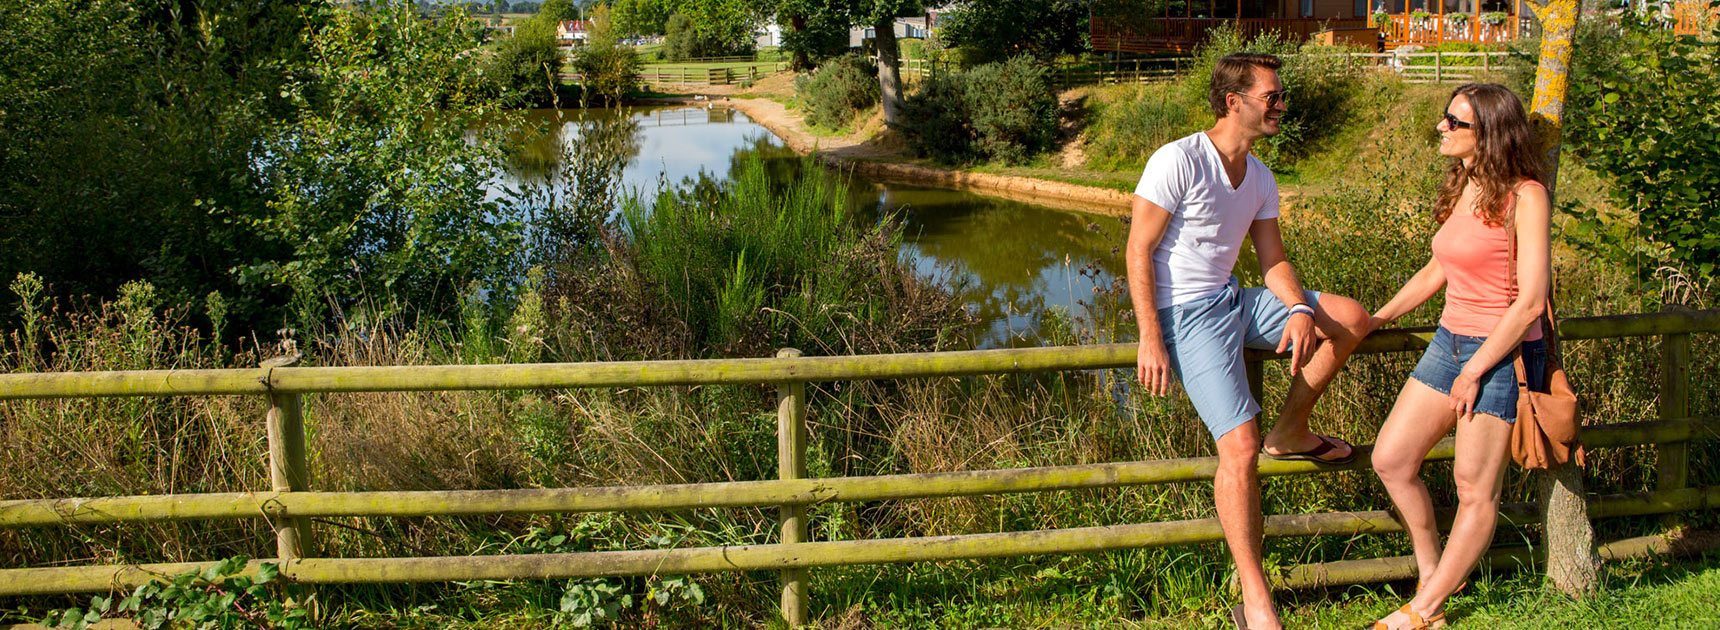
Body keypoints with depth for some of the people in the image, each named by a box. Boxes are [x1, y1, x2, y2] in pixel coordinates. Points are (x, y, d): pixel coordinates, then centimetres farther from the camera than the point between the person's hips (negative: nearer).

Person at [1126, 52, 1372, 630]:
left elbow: (1273, 260, 9)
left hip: (1232, 300, 8)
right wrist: (1150, 339, -20)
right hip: (1185, 312, -8)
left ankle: (1290, 434, 21)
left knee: (1352, 319, 4)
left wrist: (1301, 311, -12)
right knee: (1240, 444, -21)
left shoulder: (1260, 179, 9)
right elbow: (1139, 251, -15)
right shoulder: (1178, 161, -16)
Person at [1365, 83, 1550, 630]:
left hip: (1502, 353, -8)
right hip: (1450, 340, 8)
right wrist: (1377, 319, 20)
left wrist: (1475, 370, -16)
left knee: (1475, 491, 2)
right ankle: (1431, 571, 23)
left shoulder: (1523, 196, -15)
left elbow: (1531, 300, -18)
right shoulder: (1461, 189, 9)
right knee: (1390, 460, 6)